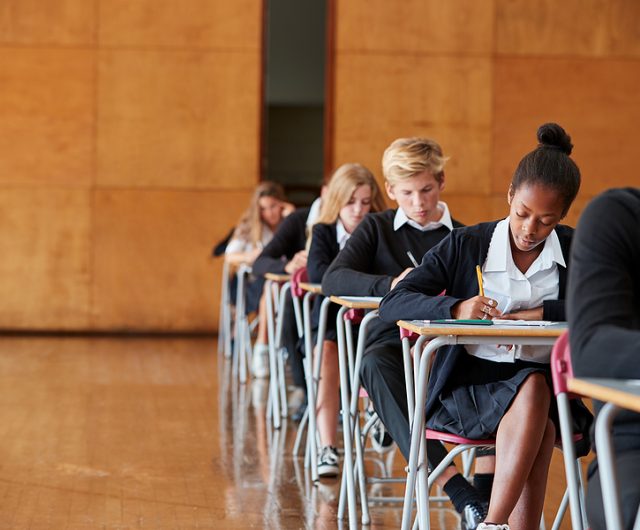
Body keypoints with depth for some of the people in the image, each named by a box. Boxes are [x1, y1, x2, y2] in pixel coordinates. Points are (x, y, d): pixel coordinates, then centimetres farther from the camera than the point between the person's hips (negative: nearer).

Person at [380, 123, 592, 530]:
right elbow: (393, 305, -2)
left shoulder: (577, 252, 8)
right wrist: (455, 308, -22)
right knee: (532, 390, -34)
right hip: (466, 387, -1)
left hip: (548, 385, 2)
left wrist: (540, 314, -15)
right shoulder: (466, 245, 3)